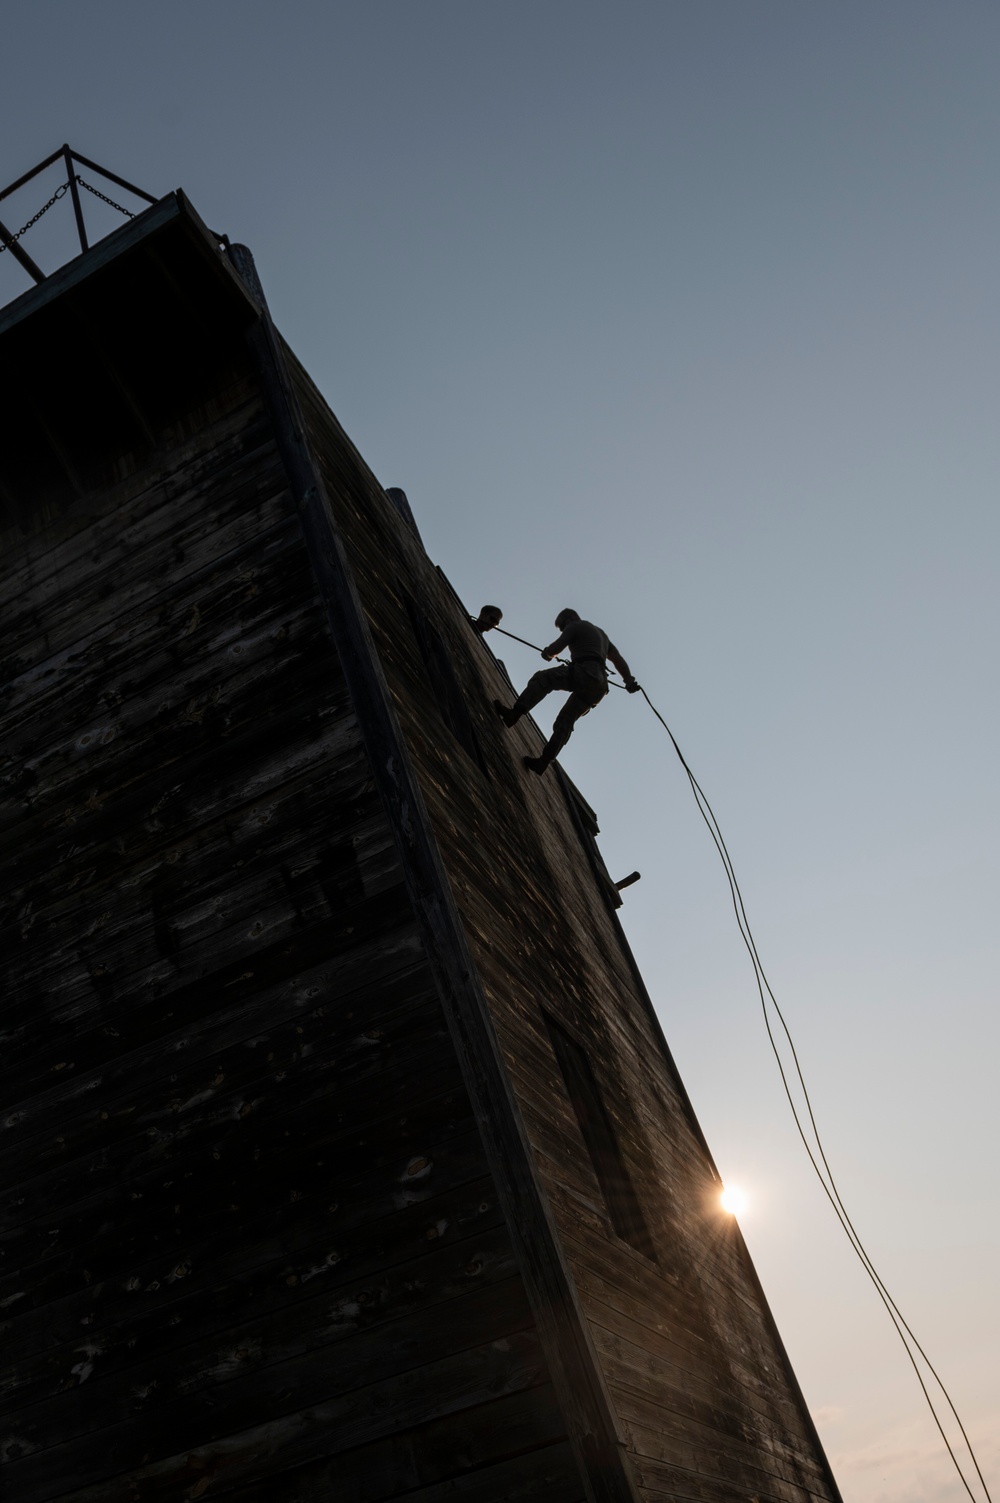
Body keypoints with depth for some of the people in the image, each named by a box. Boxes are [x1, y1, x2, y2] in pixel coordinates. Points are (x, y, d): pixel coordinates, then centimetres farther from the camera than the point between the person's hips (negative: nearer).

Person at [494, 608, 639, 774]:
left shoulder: (574, 626, 9)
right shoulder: (600, 633, 34)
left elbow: (555, 648, -2)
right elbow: (618, 658, 30)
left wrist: (546, 653, 20)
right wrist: (629, 681, 27)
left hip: (584, 673, -8)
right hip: (599, 686, 8)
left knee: (541, 678, -9)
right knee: (565, 720, 10)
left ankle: (514, 713, -27)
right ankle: (544, 761, 6)